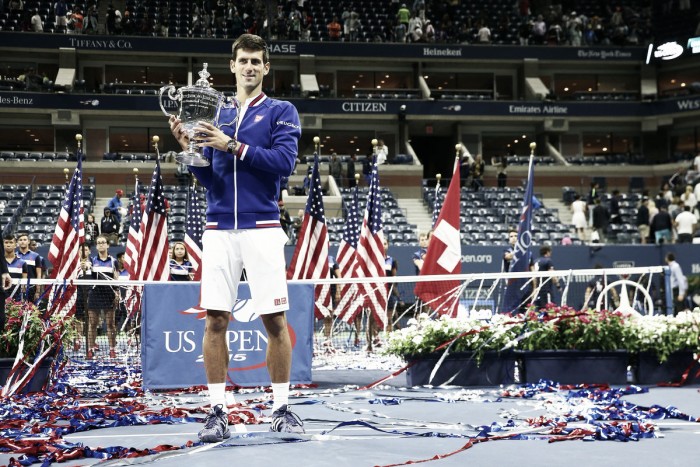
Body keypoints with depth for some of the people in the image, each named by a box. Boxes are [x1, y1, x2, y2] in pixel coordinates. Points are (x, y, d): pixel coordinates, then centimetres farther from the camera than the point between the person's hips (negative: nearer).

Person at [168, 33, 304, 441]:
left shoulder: (281, 112, 5)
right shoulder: (218, 116, 16)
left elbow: (284, 162, -10)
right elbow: (208, 179, 14)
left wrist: (233, 145, -15)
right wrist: (190, 147, -4)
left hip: (262, 229, -3)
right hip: (219, 230, 3)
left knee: (275, 321, 0)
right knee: (215, 320, -1)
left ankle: (282, 408, 11)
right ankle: (218, 411, 6)